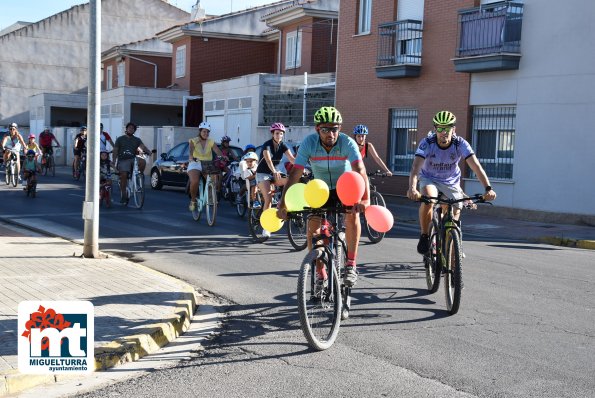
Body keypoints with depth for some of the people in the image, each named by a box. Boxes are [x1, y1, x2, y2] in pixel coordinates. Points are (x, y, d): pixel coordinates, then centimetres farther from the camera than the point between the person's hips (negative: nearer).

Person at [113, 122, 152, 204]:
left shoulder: (137, 140, 17)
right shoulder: (120, 139, 14)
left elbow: (142, 147, 0)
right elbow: (115, 151, 10)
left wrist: (148, 151, -22)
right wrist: (114, 162, -2)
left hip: (133, 159, 1)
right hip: (123, 160, -1)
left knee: (143, 161, -30)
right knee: (124, 175, -21)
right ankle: (123, 196, -13)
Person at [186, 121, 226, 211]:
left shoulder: (211, 142, 7)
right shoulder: (193, 141, 2)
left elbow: (218, 151, -10)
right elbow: (191, 150, -18)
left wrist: (223, 157, -32)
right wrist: (191, 157, -41)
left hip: (208, 165, 3)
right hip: (195, 164, -3)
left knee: (215, 182, -21)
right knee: (194, 182, -30)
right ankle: (193, 200, -4)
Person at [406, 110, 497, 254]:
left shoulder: (461, 144, -23)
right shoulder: (427, 143, -26)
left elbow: (476, 166, -31)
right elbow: (415, 168, -38)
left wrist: (488, 188, -45)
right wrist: (412, 188, -56)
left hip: (451, 182, 2)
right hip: (429, 179, -2)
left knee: (455, 215, -4)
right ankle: (424, 236, -15)